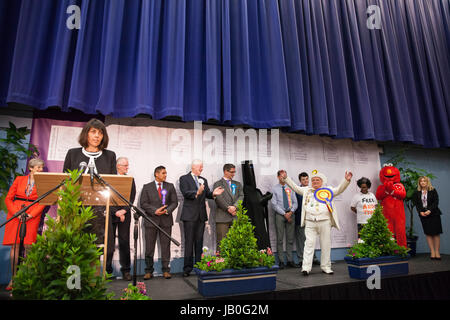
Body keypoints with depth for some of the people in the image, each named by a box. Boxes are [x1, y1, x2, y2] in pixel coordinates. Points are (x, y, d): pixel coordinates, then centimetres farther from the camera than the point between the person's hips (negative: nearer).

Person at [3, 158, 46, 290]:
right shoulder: (19, 179, 11)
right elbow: (8, 198, 7)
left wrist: (30, 215, -11)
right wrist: (16, 213, -7)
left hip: (33, 215, -1)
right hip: (15, 214, 1)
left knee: (28, 245, -7)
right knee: (14, 245, -2)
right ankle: (13, 278, 5)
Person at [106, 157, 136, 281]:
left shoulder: (130, 180, 10)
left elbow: (132, 198, 5)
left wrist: (124, 210, -9)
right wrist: (116, 212, -11)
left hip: (125, 215, 2)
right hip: (111, 214, -2)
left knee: (124, 242, 4)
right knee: (109, 242, 4)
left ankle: (126, 270, 11)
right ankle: (108, 269, 17)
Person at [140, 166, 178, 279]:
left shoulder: (170, 186, 10)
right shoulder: (147, 187, 5)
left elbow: (174, 202, 5)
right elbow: (143, 203, -2)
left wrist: (167, 210, -12)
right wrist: (155, 211, -14)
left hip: (166, 220, 1)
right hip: (151, 220, -1)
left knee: (166, 246, 4)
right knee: (149, 247, 4)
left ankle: (166, 270, 15)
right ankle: (149, 271, 16)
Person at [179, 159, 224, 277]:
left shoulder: (203, 180, 16)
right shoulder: (184, 178, 0)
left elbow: (207, 194, 9)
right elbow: (185, 193, -14)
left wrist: (213, 193, -13)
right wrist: (197, 193, -31)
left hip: (201, 215, 5)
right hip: (190, 214, -5)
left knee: (199, 241, 10)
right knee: (189, 242, -1)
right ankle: (187, 268, 8)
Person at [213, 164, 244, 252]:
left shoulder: (238, 184, 20)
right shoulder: (218, 184, 5)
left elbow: (241, 196, 6)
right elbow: (219, 199, -6)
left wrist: (234, 206, -10)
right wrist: (228, 208, -12)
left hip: (235, 217, 4)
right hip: (223, 217, -4)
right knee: (221, 241, -2)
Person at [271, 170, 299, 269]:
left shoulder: (290, 188, 10)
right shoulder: (274, 189, 1)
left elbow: (295, 202, 8)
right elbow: (274, 205, -5)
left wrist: (291, 212, -9)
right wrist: (284, 214, -11)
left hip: (290, 214, 3)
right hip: (280, 215, -3)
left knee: (290, 238, 7)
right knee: (280, 239, 0)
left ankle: (290, 260, 15)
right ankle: (281, 261, 7)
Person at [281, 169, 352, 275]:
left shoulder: (328, 190, 10)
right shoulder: (306, 190, 15)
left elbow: (339, 189, -1)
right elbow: (295, 187, 18)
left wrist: (346, 180, -17)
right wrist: (286, 178, 12)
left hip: (325, 222, 0)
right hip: (310, 223, 1)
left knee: (326, 245, 8)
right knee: (309, 244, -2)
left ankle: (326, 267, 21)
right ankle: (306, 267, 0)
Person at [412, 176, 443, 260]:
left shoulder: (433, 191, 2)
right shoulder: (417, 193, 8)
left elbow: (436, 202, -4)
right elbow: (416, 204, 6)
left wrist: (429, 211, -15)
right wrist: (420, 212, -9)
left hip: (433, 214, -1)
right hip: (423, 215, 2)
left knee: (436, 233, -2)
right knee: (428, 234, 2)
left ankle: (437, 252, 5)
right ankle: (432, 252, 6)